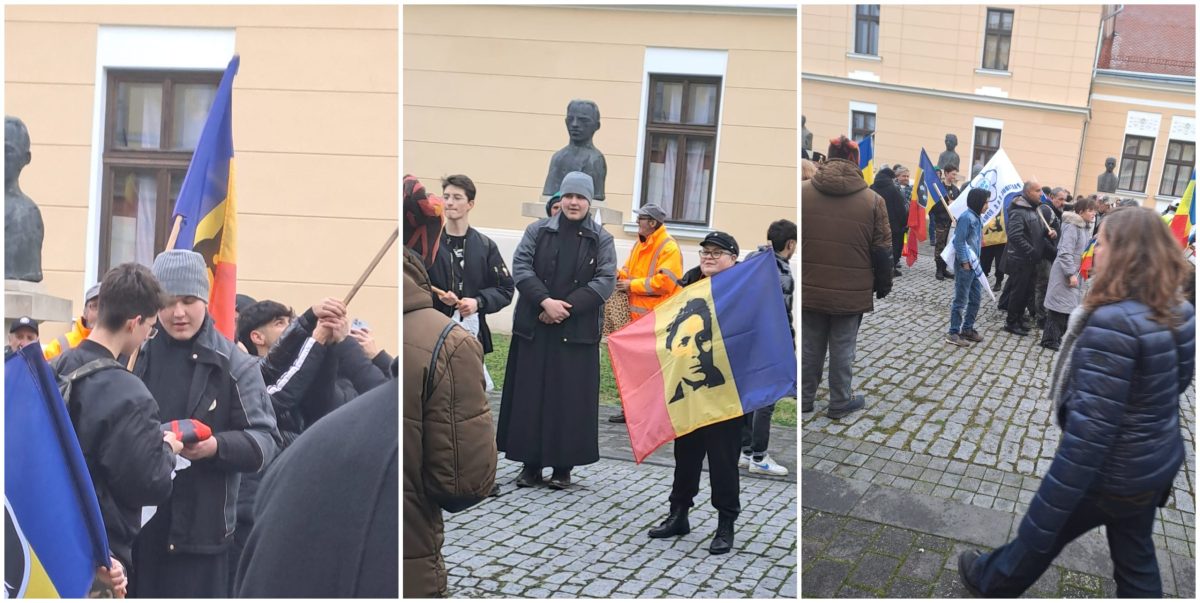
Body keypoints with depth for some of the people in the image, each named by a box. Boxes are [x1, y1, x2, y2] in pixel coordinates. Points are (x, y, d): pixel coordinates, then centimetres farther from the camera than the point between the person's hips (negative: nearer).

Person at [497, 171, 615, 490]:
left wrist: (567, 308, -16)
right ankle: (531, 463, 14)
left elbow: (606, 281, -6)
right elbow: (520, 266, -3)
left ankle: (564, 465, 11)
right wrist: (544, 301, -18)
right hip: (533, 327, 1)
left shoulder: (601, 240, 3)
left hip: (578, 331, -1)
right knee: (530, 393, 4)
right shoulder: (538, 230, 6)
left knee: (571, 396, 1)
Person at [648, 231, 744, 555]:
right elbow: (670, 330, 19)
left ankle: (726, 525, 17)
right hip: (686, 389, 6)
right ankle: (678, 514, 31)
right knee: (685, 453, 16)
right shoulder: (689, 285, 11)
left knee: (723, 460, 4)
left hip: (723, 392, -5)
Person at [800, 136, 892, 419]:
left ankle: (804, 398, 25)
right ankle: (840, 403, 21)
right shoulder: (872, 200, -6)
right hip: (851, 292, -1)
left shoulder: (803, 192, -3)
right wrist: (883, 286, 10)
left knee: (809, 347, 13)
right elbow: (882, 251, -3)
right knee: (842, 349, 9)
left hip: (810, 289, 2)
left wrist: (804, 278, 14)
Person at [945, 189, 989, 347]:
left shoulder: (978, 217, 10)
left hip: (975, 264, 9)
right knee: (961, 300, -3)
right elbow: (959, 242, -18)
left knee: (975, 298, 14)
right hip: (965, 265, -9)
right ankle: (953, 333, 3)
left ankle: (967, 329, 26)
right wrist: (965, 262, -16)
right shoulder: (966, 217, -16)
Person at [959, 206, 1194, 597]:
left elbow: (1091, 428, -31)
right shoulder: (1181, 312, -3)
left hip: (1110, 473, -7)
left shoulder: (1113, 322, -30)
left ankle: (990, 582, 45)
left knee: (1040, 533, 18)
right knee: (1136, 560, 22)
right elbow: (1178, 382, 13)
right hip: (1159, 462, 7)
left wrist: (1046, 514, -28)